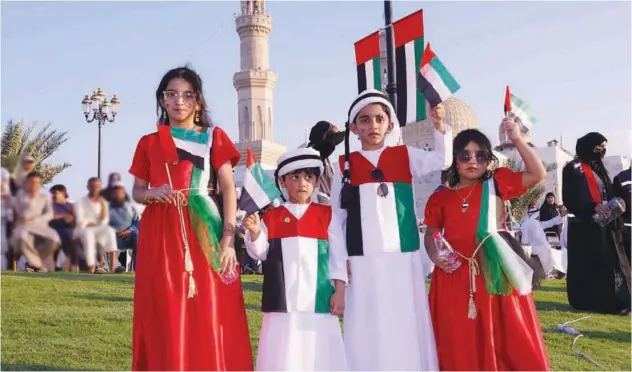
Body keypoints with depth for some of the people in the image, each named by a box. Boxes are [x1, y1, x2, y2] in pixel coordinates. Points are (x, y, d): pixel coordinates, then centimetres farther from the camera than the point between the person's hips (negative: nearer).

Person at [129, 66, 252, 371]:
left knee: (207, 318, -4)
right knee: (164, 320, 2)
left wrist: (228, 240, -10)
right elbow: (136, 191, 16)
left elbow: (229, 188, 1)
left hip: (201, 231, -1)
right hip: (159, 235, 2)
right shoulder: (148, 143, 13)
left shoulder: (213, 137, 7)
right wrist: (152, 194, -9)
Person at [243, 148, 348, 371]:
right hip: (283, 301, 0)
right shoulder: (271, 217, 7)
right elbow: (261, 253, 5)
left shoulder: (327, 215, 7)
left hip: (318, 299, 0)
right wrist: (255, 233, -14)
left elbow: (337, 256, 7)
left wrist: (339, 290, 0)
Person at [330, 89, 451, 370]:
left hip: (403, 255, 0)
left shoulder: (404, 156, 8)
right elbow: (336, 215, 8)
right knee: (367, 326, 3)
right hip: (363, 259, 0)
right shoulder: (345, 164, 6)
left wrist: (439, 127, -21)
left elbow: (442, 160, -6)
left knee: (406, 323, 4)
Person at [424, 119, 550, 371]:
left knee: (507, 340, 4)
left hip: (493, 273, -1)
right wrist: (435, 256, -5)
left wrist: (517, 139, -9)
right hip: (455, 278, 1)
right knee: (462, 347, 8)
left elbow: (537, 174, -2)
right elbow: (431, 234, 15)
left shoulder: (496, 185, 5)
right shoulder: (441, 198, 7)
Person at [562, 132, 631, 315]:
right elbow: (569, 198, -13)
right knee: (587, 265, -6)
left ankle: (611, 302, 6)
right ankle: (587, 302, 0)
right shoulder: (573, 169, -5)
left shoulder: (599, 168, 20)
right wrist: (593, 206, -24)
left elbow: (607, 193, 22)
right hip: (584, 226, -7)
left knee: (609, 263, 3)